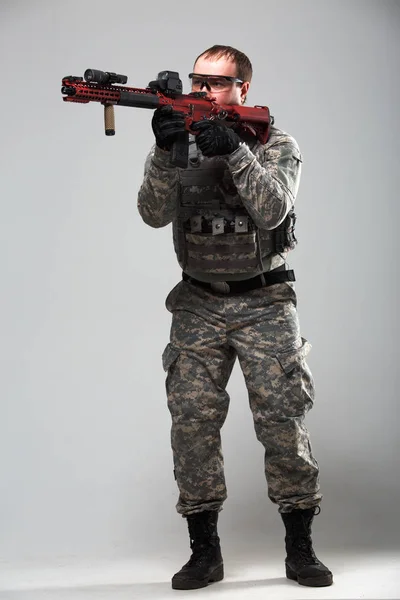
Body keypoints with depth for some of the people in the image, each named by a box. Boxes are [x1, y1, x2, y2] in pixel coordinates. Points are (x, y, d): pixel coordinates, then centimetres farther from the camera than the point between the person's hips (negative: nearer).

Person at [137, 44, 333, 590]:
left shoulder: (277, 146, 0)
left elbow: (273, 210, -17)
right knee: (192, 423, -4)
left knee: (283, 422, -6)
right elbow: (155, 213, -10)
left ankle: (300, 549, 7)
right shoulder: (182, 141, 6)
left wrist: (235, 151, -28)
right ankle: (204, 551, 6)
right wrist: (165, 151, -26)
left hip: (264, 304, -2)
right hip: (199, 307, 2)